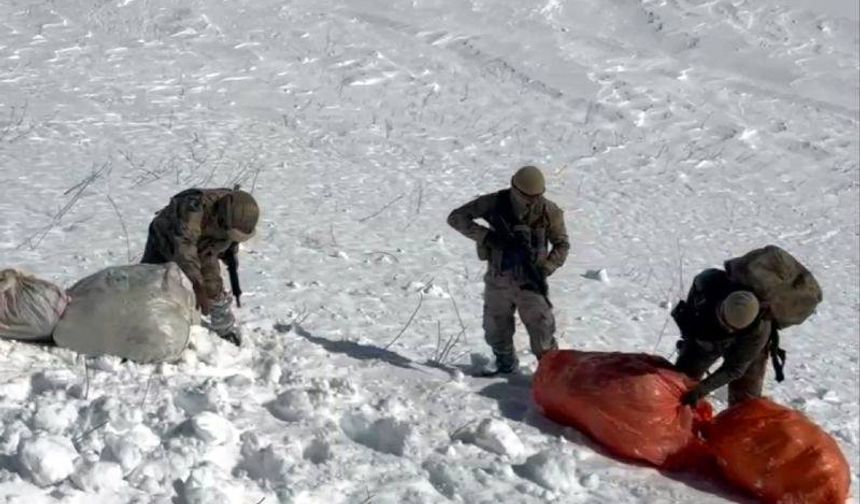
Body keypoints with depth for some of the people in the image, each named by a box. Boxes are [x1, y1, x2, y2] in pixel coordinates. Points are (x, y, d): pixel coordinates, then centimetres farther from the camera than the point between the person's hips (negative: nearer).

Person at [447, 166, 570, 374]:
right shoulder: (495, 203, -11)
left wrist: (544, 271, -14)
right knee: (496, 331, 14)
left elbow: (562, 245, 2)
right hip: (498, 280, 2)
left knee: (541, 330, -6)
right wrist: (487, 236, -21)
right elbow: (456, 218, -9)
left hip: (529, 280, -2)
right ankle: (506, 366, 37)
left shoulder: (548, 212, -10)